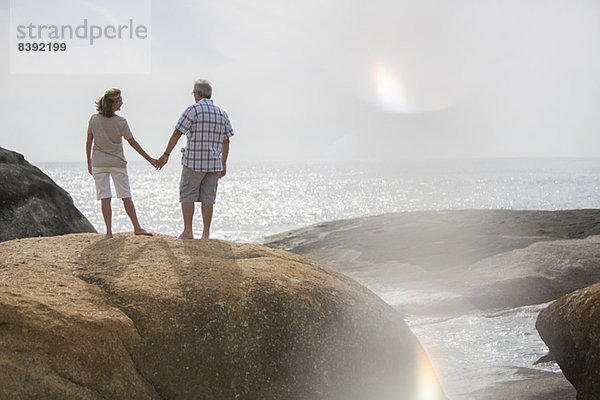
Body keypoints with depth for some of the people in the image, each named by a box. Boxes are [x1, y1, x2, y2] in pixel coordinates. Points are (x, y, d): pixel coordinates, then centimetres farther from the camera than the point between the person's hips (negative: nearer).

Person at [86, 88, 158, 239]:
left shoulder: (94, 119, -5)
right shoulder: (120, 122, -12)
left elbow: (89, 142, 0)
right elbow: (132, 143, -8)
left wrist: (89, 162, 12)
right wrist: (150, 159, 0)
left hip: (99, 163, 2)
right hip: (117, 163, -1)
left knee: (105, 198, 2)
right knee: (126, 197, 7)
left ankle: (109, 231, 0)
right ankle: (137, 227, 9)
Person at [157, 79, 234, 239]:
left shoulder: (193, 110, -6)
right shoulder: (222, 114, 10)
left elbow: (177, 133, -9)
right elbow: (226, 141, 11)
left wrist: (166, 154, -5)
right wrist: (223, 164, 17)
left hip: (193, 162, -5)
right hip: (214, 163, 5)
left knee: (187, 195, 3)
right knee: (208, 197, 6)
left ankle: (187, 231, -2)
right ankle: (206, 233, 5)